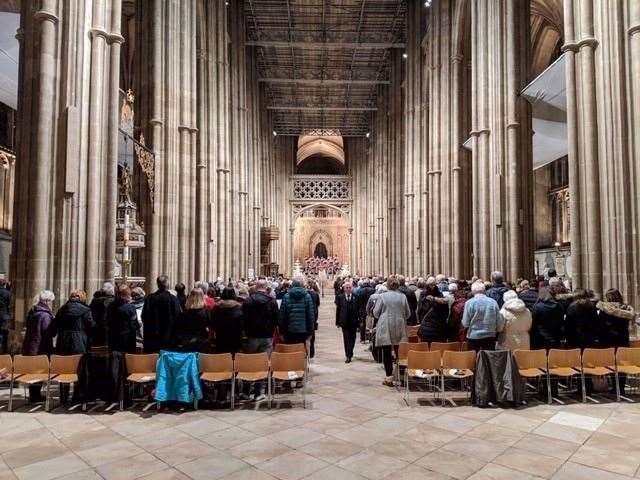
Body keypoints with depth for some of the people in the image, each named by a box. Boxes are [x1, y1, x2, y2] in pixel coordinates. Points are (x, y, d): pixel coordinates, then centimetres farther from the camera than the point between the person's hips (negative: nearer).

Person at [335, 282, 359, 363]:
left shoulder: (356, 297, -1)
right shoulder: (340, 297, 2)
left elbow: (359, 310, -1)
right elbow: (338, 310, 3)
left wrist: (359, 320, -5)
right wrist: (337, 322, 1)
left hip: (353, 322, 1)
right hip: (344, 322, 0)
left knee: (352, 339, 10)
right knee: (346, 339, 0)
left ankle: (349, 354, 27)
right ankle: (348, 356, 5)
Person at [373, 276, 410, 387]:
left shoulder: (382, 296, -8)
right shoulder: (403, 296, 0)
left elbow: (376, 313, -2)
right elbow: (408, 314, 7)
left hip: (385, 328, -2)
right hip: (400, 328, 3)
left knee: (387, 353, 3)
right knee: (399, 352, 10)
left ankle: (389, 377, 3)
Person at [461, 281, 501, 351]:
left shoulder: (469, 303, -9)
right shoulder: (493, 302, -2)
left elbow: (465, 324, -8)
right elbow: (498, 323, 1)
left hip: (473, 337, -2)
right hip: (490, 337, 2)